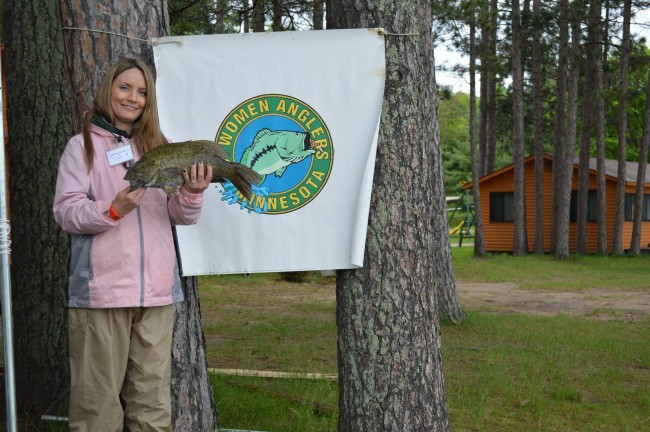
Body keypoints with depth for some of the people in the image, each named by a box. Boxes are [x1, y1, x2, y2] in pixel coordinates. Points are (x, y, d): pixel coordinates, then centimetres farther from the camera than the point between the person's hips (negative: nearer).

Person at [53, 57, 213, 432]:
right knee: (99, 400, -1)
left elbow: (180, 216, 10)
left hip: (156, 291, 4)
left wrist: (193, 193, -12)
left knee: (154, 401, 6)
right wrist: (113, 210, -20)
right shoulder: (83, 146, 5)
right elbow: (66, 211, -4)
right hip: (101, 290, -3)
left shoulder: (158, 146, 16)